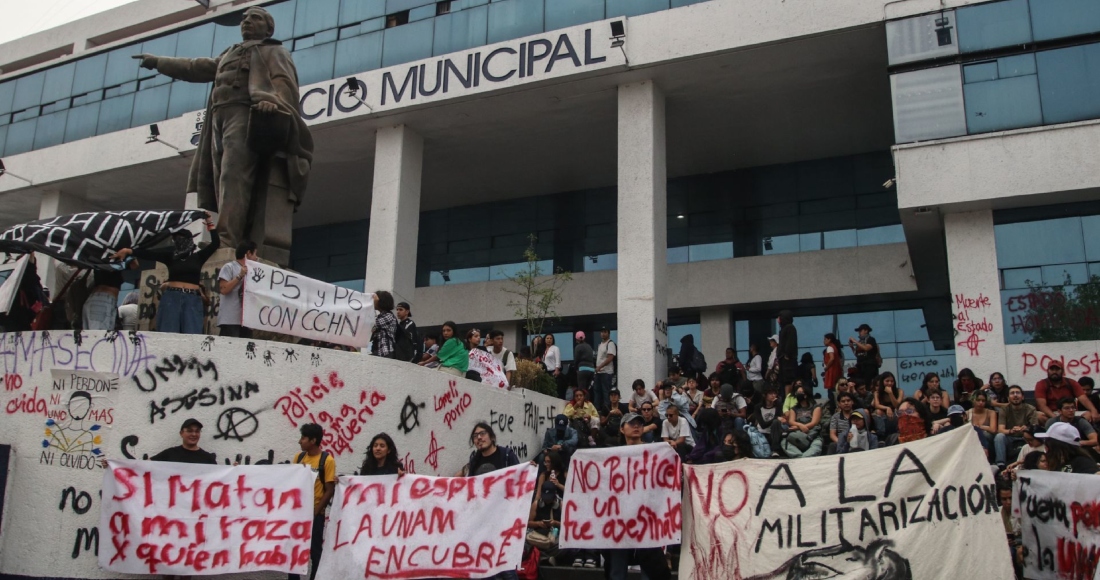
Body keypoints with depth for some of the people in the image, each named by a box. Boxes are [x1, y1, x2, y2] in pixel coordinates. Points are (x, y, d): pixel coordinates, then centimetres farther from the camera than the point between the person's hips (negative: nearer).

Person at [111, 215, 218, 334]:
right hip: (171, 298, 1)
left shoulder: (198, 257, 14)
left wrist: (209, 222, 4)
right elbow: (149, 254, 2)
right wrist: (128, 250, -10)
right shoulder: (170, 256, 15)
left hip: (192, 300, -1)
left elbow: (216, 243, 8)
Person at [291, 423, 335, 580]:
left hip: (315, 513, -5)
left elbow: (330, 490, -10)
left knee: (315, 550, 5)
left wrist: (316, 511, -13)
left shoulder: (327, 460, -10)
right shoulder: (298, 457, 6)